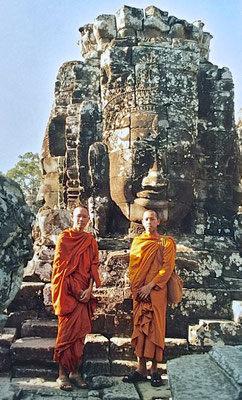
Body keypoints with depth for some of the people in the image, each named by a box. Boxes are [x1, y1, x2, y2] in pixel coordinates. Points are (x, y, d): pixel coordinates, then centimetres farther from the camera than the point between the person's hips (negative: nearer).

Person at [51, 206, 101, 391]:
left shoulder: (91, 241, 10)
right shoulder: (64, 238, -1)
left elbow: (94, 266, 7)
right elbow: (62, 265, -7)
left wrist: (89, 289, -6)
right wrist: (76, 289, -12)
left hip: (84, 291, 4)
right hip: (67, 290, -4)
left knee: (80, 331, 4)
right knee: (67, 331, -3)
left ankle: (75, 371, 13)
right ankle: (62, 373, 5)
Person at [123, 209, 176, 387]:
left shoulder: (166, 242, 2)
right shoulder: (137, 242, 14)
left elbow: (167, 267, -6)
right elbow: (132, 266, 12)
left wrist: (150, 286, -14)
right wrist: (136, 288, -1)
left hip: (156, 292, -3)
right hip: (139, 292, 3)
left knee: (155, 328, -2)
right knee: (140, 327, 3)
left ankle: (155, 370, 7)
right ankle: (141, 369, 10)